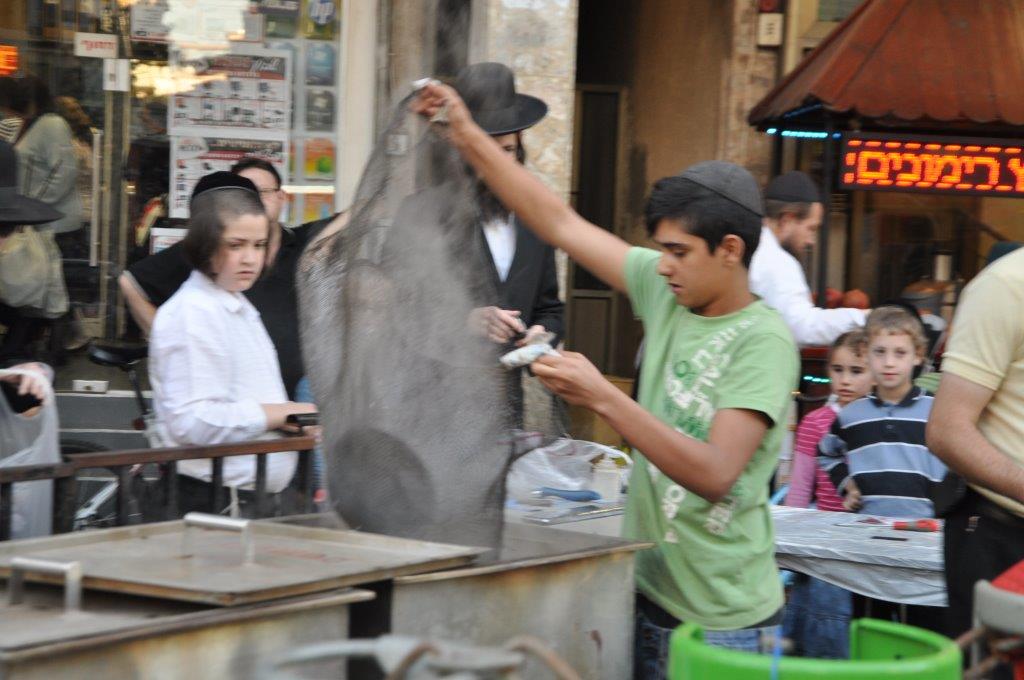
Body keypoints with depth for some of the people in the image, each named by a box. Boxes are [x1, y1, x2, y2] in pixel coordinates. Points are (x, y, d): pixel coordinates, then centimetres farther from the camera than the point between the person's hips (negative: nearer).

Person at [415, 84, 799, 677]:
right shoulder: (665, 293, 4)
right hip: (647, 594, 6)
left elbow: (715, 474, -26)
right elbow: (559, 223, 7)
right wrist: (468, 136, 3)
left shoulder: (763, 340, -15)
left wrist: (601, 396, -29)